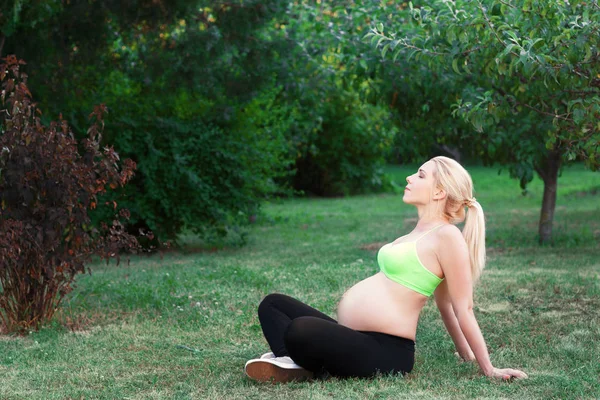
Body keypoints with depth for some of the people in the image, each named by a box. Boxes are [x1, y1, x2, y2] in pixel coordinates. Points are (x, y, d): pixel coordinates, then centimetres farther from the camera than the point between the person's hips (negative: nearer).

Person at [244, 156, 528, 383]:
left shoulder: (447, 236, -10)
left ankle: (315, 368, -5)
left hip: (384, 351, -11)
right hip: (355, 338, 11)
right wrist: (465, 353, 30)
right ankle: (292, 362, -14)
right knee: (273, 304, 11)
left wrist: (489, 369, -7)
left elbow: (462, 308, -8)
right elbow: (444, 304, 25)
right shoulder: (419, 234, 20)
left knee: (300, 329, -36)